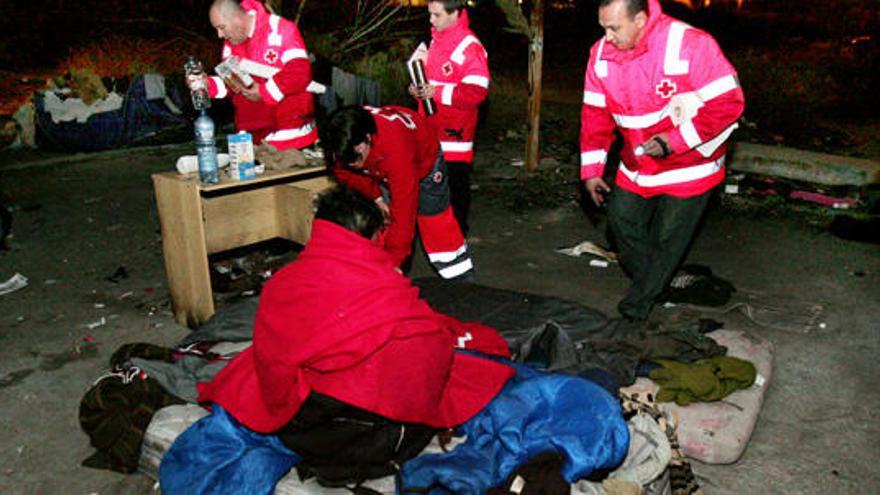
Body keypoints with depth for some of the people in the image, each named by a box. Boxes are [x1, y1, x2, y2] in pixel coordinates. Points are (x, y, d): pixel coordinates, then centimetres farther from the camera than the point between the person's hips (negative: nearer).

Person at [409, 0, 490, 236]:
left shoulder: (470, 47, -15)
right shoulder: (436, 40, 13)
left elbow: (476, 92, -21)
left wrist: (438, 93, -21)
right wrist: (419, 87, 6)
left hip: (455, 131, -8)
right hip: (433, 128, 8)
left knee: (456, 182, 1)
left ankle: (457, 231, 16)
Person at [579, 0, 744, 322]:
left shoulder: (690, 45, -25)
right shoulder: (601, 53, -8)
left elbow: (729, 102, -21)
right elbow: (595, 114, 1)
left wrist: (673, 142, -26)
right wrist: (591, 170, 1)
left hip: (688, 166, -5)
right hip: (636, 166, 5)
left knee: (668, 238, 3)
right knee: (622, 223, 11)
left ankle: (637, 307, 21)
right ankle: (650, 283, 36)